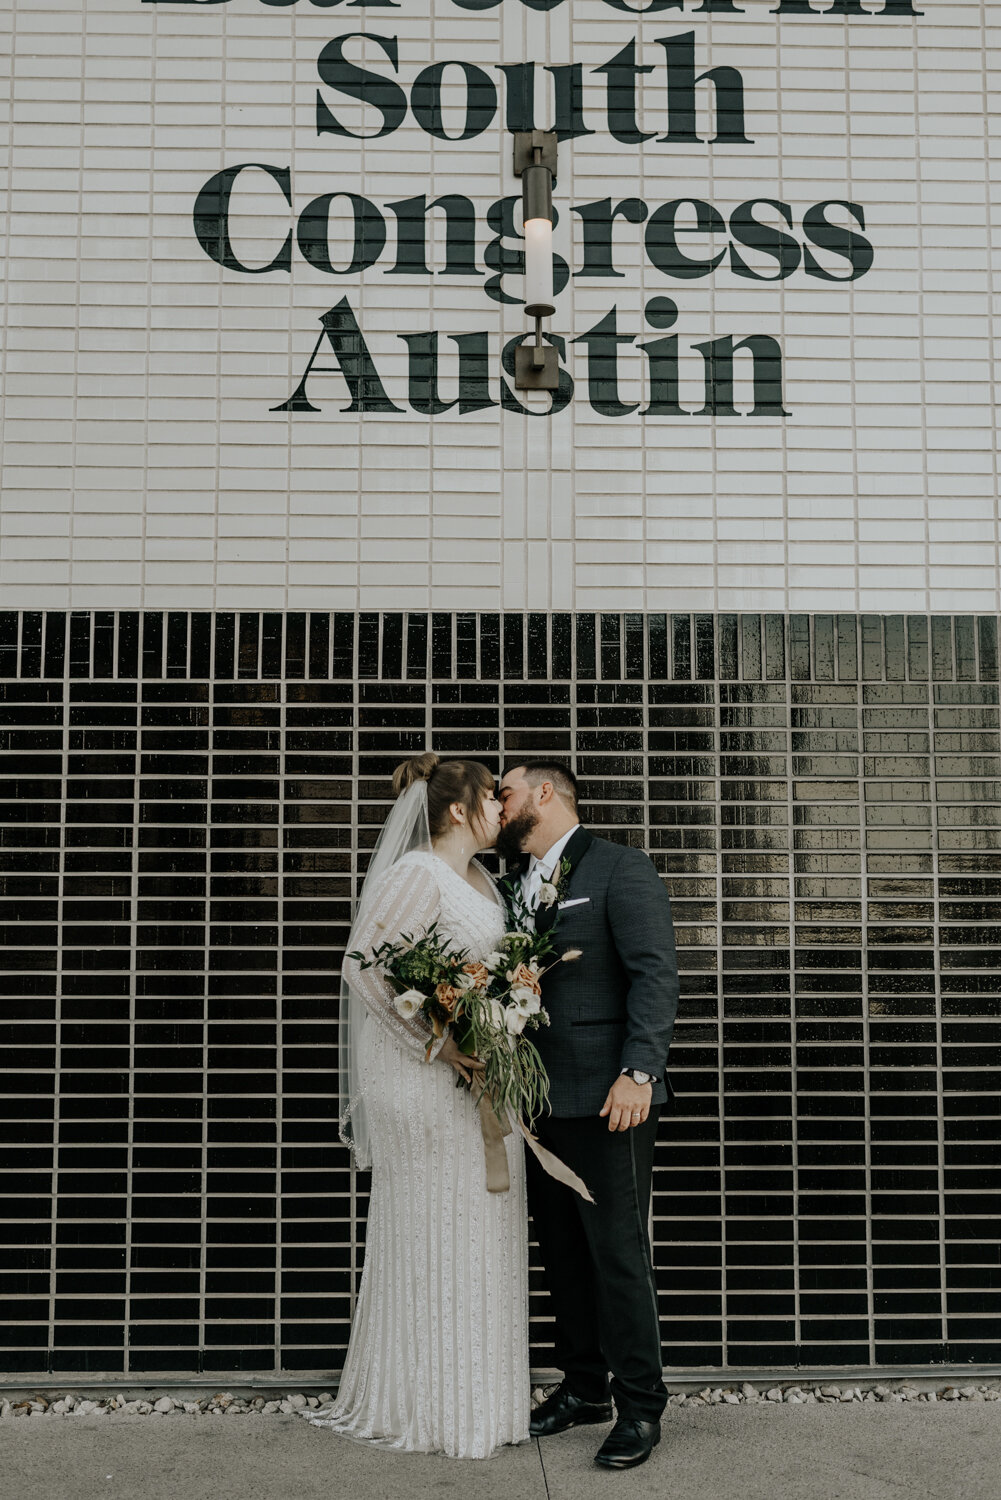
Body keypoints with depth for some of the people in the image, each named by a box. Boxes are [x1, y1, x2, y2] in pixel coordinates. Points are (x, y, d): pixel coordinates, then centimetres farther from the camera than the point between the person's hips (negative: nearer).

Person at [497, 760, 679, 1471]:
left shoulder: (620, 867, -5)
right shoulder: (512, 883, 16)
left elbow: (655, 974, -13)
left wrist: (638, 1072, -21)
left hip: (606, 1096, -7)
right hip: (537, 1099, 7)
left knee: (618, 1250, -2)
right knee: (563, 1251, 14)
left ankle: (640, 1406, 11)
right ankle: (584, 1389, 28)